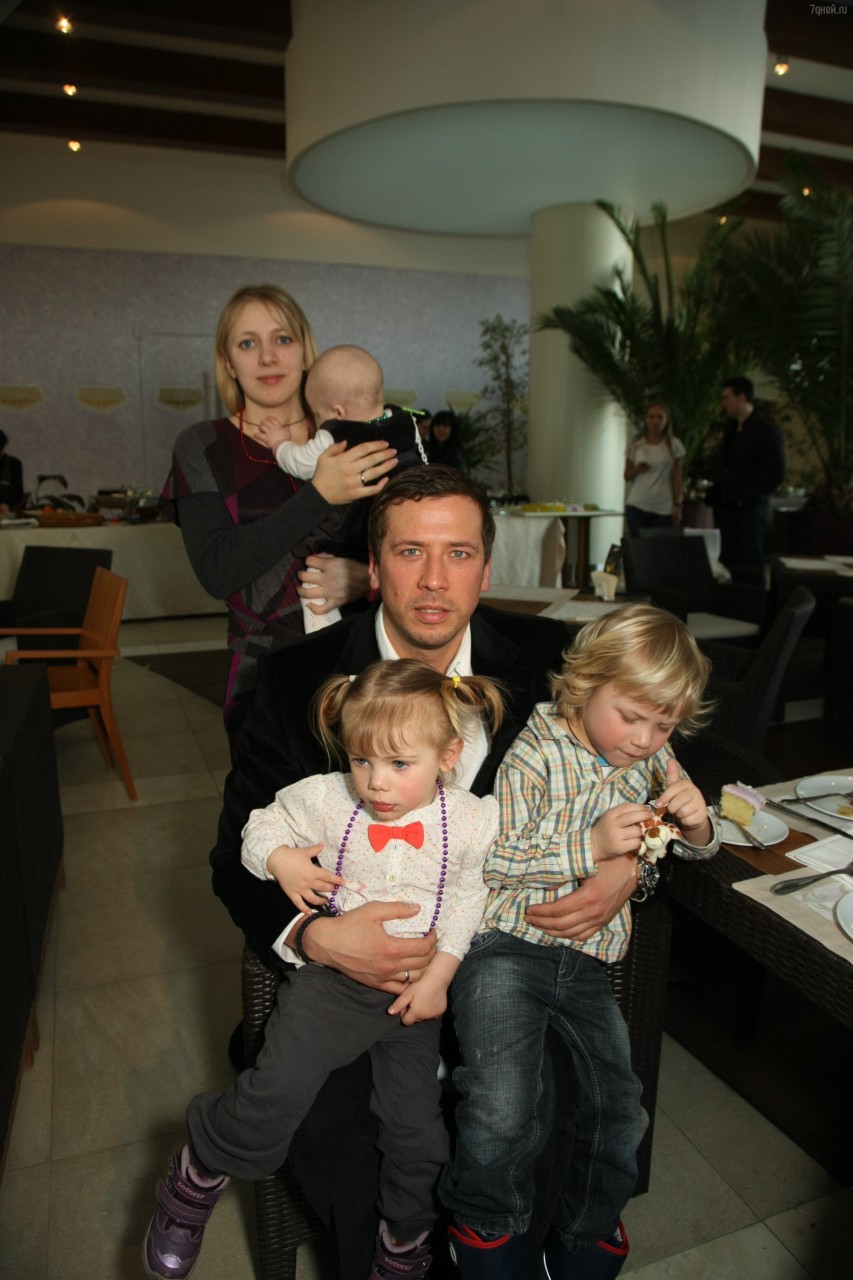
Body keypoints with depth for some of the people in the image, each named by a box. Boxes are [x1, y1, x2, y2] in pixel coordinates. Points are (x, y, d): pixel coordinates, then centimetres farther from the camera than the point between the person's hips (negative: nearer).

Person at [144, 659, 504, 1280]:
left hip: (416, 987, 1)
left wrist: (438, 976, -10)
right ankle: (199, 1175, 17)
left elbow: (467, 900, -4)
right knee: (279, 1089, -15)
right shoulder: (326, 797, -10)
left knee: (416, 1124, 8)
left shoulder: (470, 819, -11)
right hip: (333, 972, 0)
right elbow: (264, 825, 5)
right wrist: (281, 860, -16)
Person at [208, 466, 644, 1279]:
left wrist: (631, 864, -13)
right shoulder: (300, 680, -9)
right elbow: (240, 853, -6)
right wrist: (315, 936, -24)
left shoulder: (547, 662, -5)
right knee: (325, 1130, -19)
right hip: (355, 954, -1)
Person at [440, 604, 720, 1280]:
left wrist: (696, 824, -7)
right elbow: (494, 861, -14)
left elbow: (694, 849, 18)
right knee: (502, 1110, -18)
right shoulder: (533, 754, -12)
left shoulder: (654, 760, 7)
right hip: (507, 949, -6)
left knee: (619, 1109, 5)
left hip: (590, 958, 6)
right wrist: (590, 847, -22)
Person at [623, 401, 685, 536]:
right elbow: (627, 476, 10)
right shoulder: (636, 445, 6)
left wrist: (677, 505, -1)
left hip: (663, 508, -1)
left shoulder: (674, 445, 4)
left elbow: (676, 478, 5)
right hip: (637, 506, 1)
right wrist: (638, 469, -11)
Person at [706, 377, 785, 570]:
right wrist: (714, 495, 7)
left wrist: (745, 499, -12)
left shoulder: (766, 430, -4)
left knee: (748, 566, -4)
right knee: (726, 564, 4)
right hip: (724, 509, 6)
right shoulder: (730, 430, 18)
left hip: (748, 509, -6)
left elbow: (776, 474, -10)